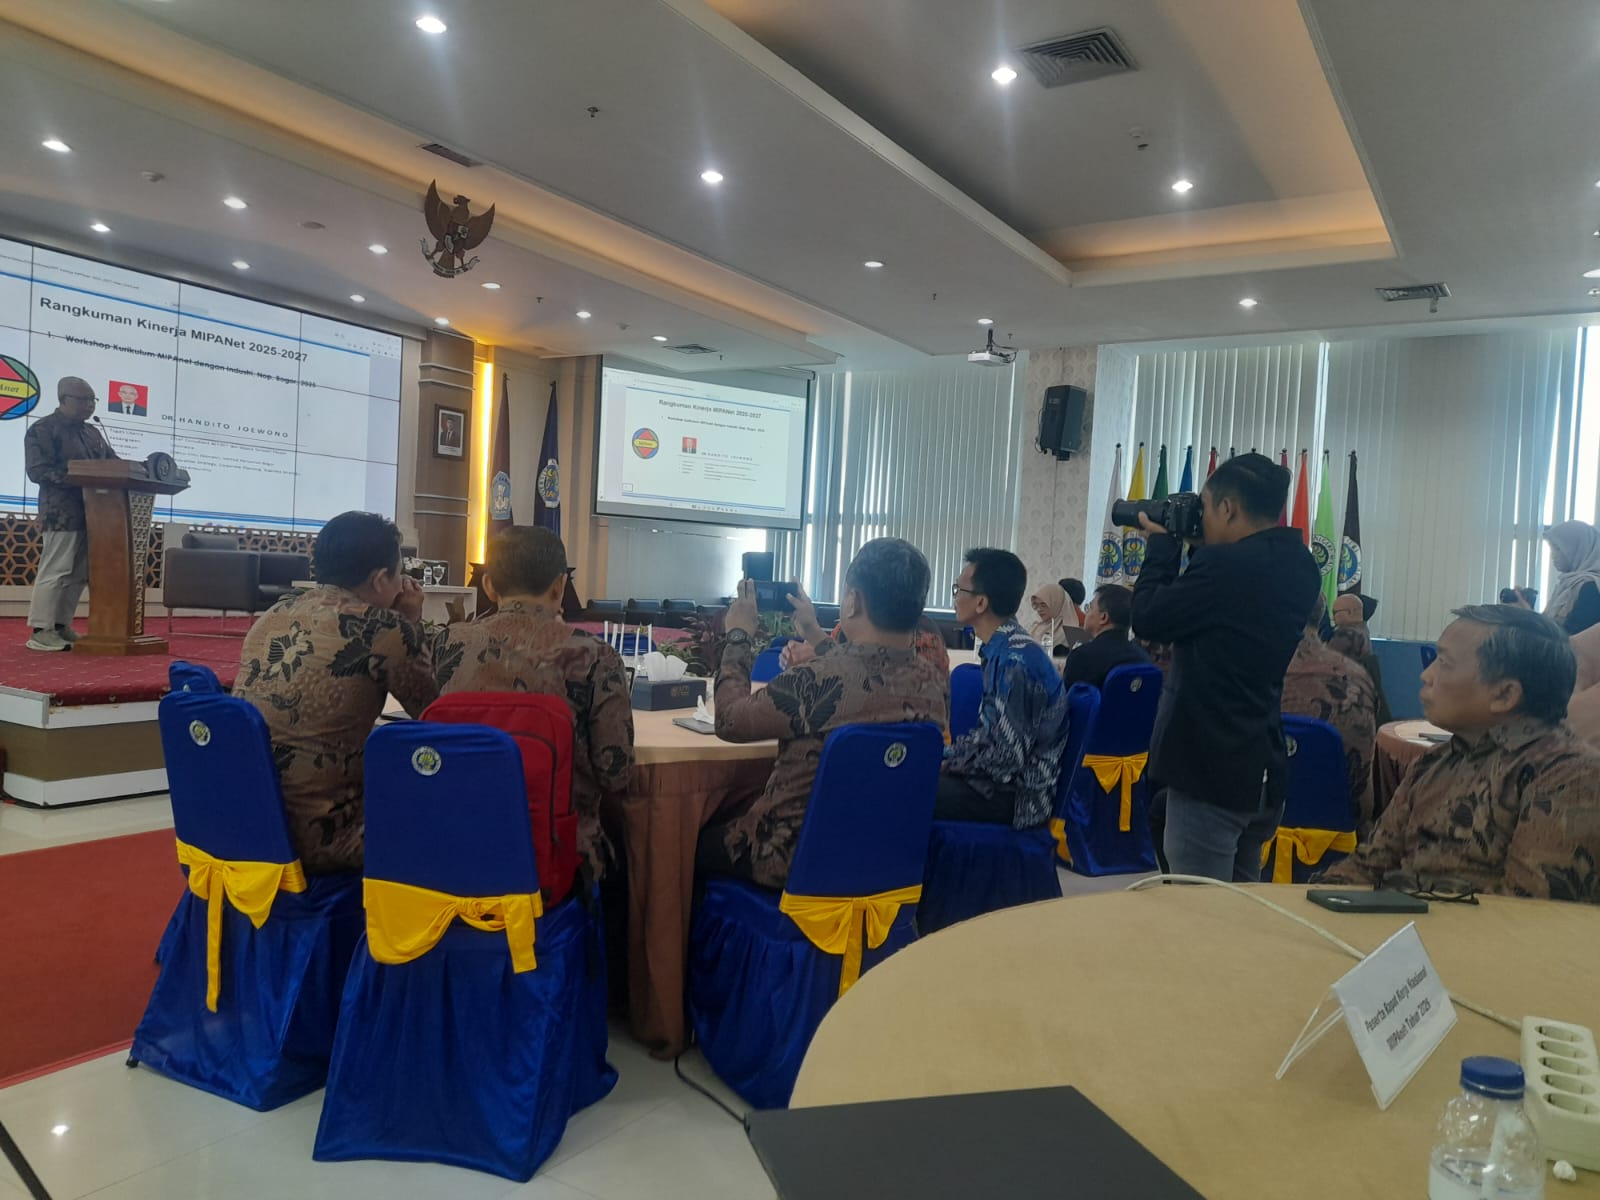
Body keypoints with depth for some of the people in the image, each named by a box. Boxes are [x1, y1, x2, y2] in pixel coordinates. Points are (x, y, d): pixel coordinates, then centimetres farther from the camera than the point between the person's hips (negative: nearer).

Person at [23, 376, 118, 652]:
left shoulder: (92, 433, 21)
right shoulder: (43, 429, -2)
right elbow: (38, 470, -11)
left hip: (91, 513, 8)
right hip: (62, 513, -8)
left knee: (79, 575, 9)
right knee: (54, 572, -8)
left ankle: (61, 626, 17)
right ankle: (41, 631, -4)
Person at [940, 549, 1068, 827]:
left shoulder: (1016, 660, -22)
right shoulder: (1003, 650, 6)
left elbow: (1009, 755, -23)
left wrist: (950, 763, -10)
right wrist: (944, 754, 6)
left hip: (1019, 795, -9)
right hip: (1004, 777, 9)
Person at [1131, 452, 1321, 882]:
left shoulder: (1226, 565, -22)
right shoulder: (1300, 567, 6)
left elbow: (1146, 618, -13)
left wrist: (1162, 543, -1)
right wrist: (1187, 545, 10)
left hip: (1211, 767, -9)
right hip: (1266, 766, 9)